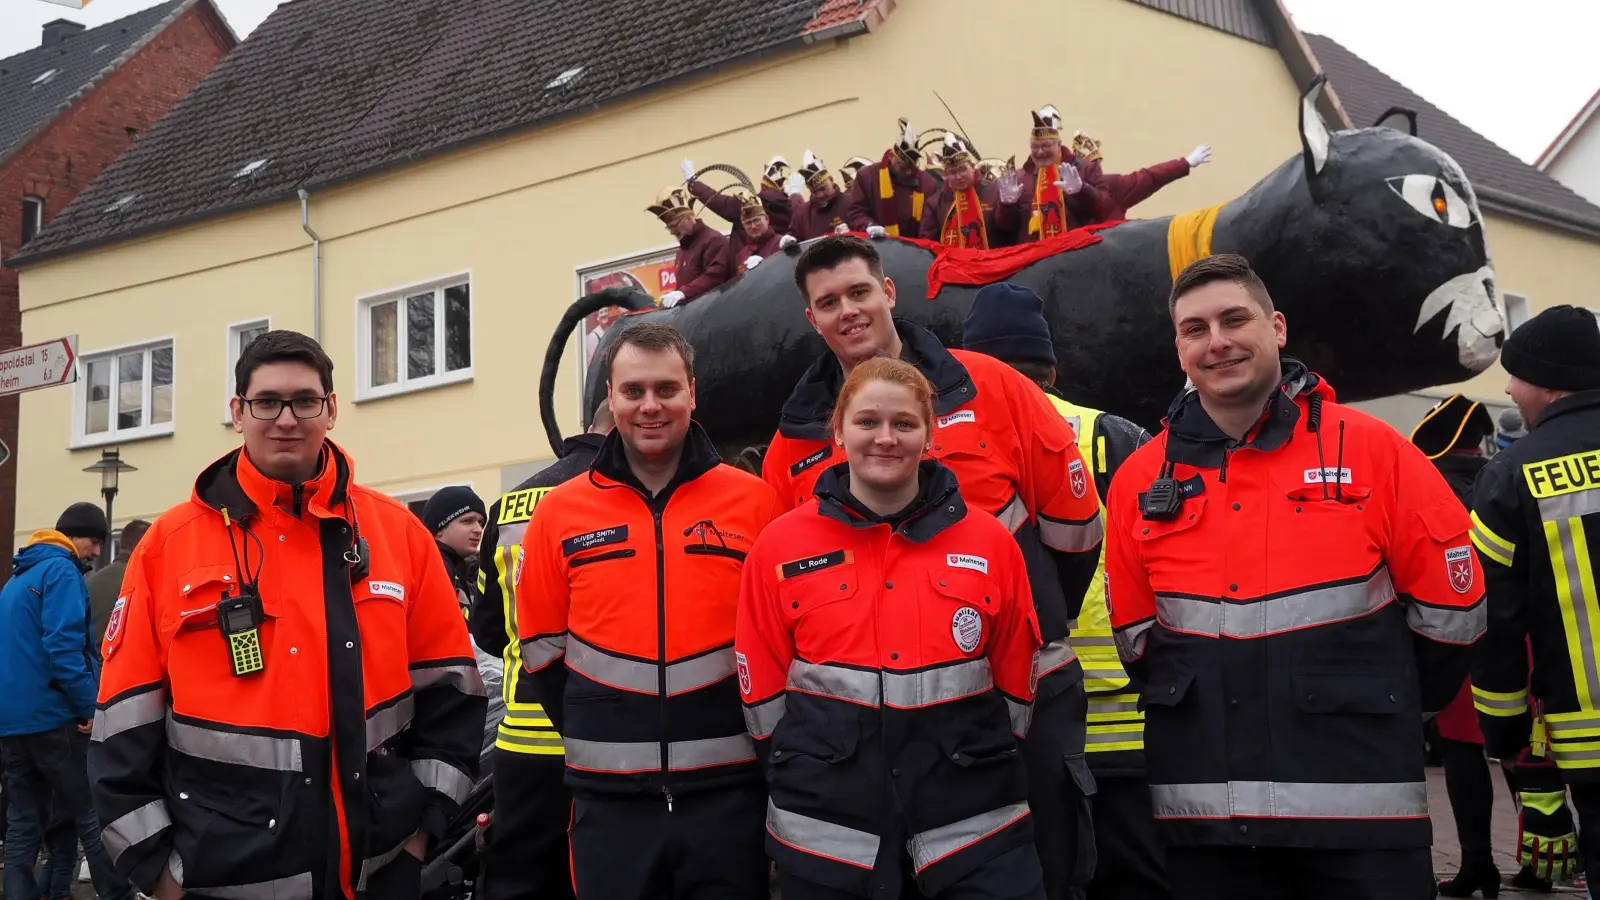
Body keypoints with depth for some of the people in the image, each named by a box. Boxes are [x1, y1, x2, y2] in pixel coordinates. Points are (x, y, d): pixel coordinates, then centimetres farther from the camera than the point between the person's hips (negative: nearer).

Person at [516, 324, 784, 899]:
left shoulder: (754, 501, 0)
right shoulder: (560, 512, 3)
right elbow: (542, 649, 9)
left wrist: (755, 739, 1)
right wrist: (600, 736, 8)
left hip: (728, 791, -1)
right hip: (609, 797, 1)